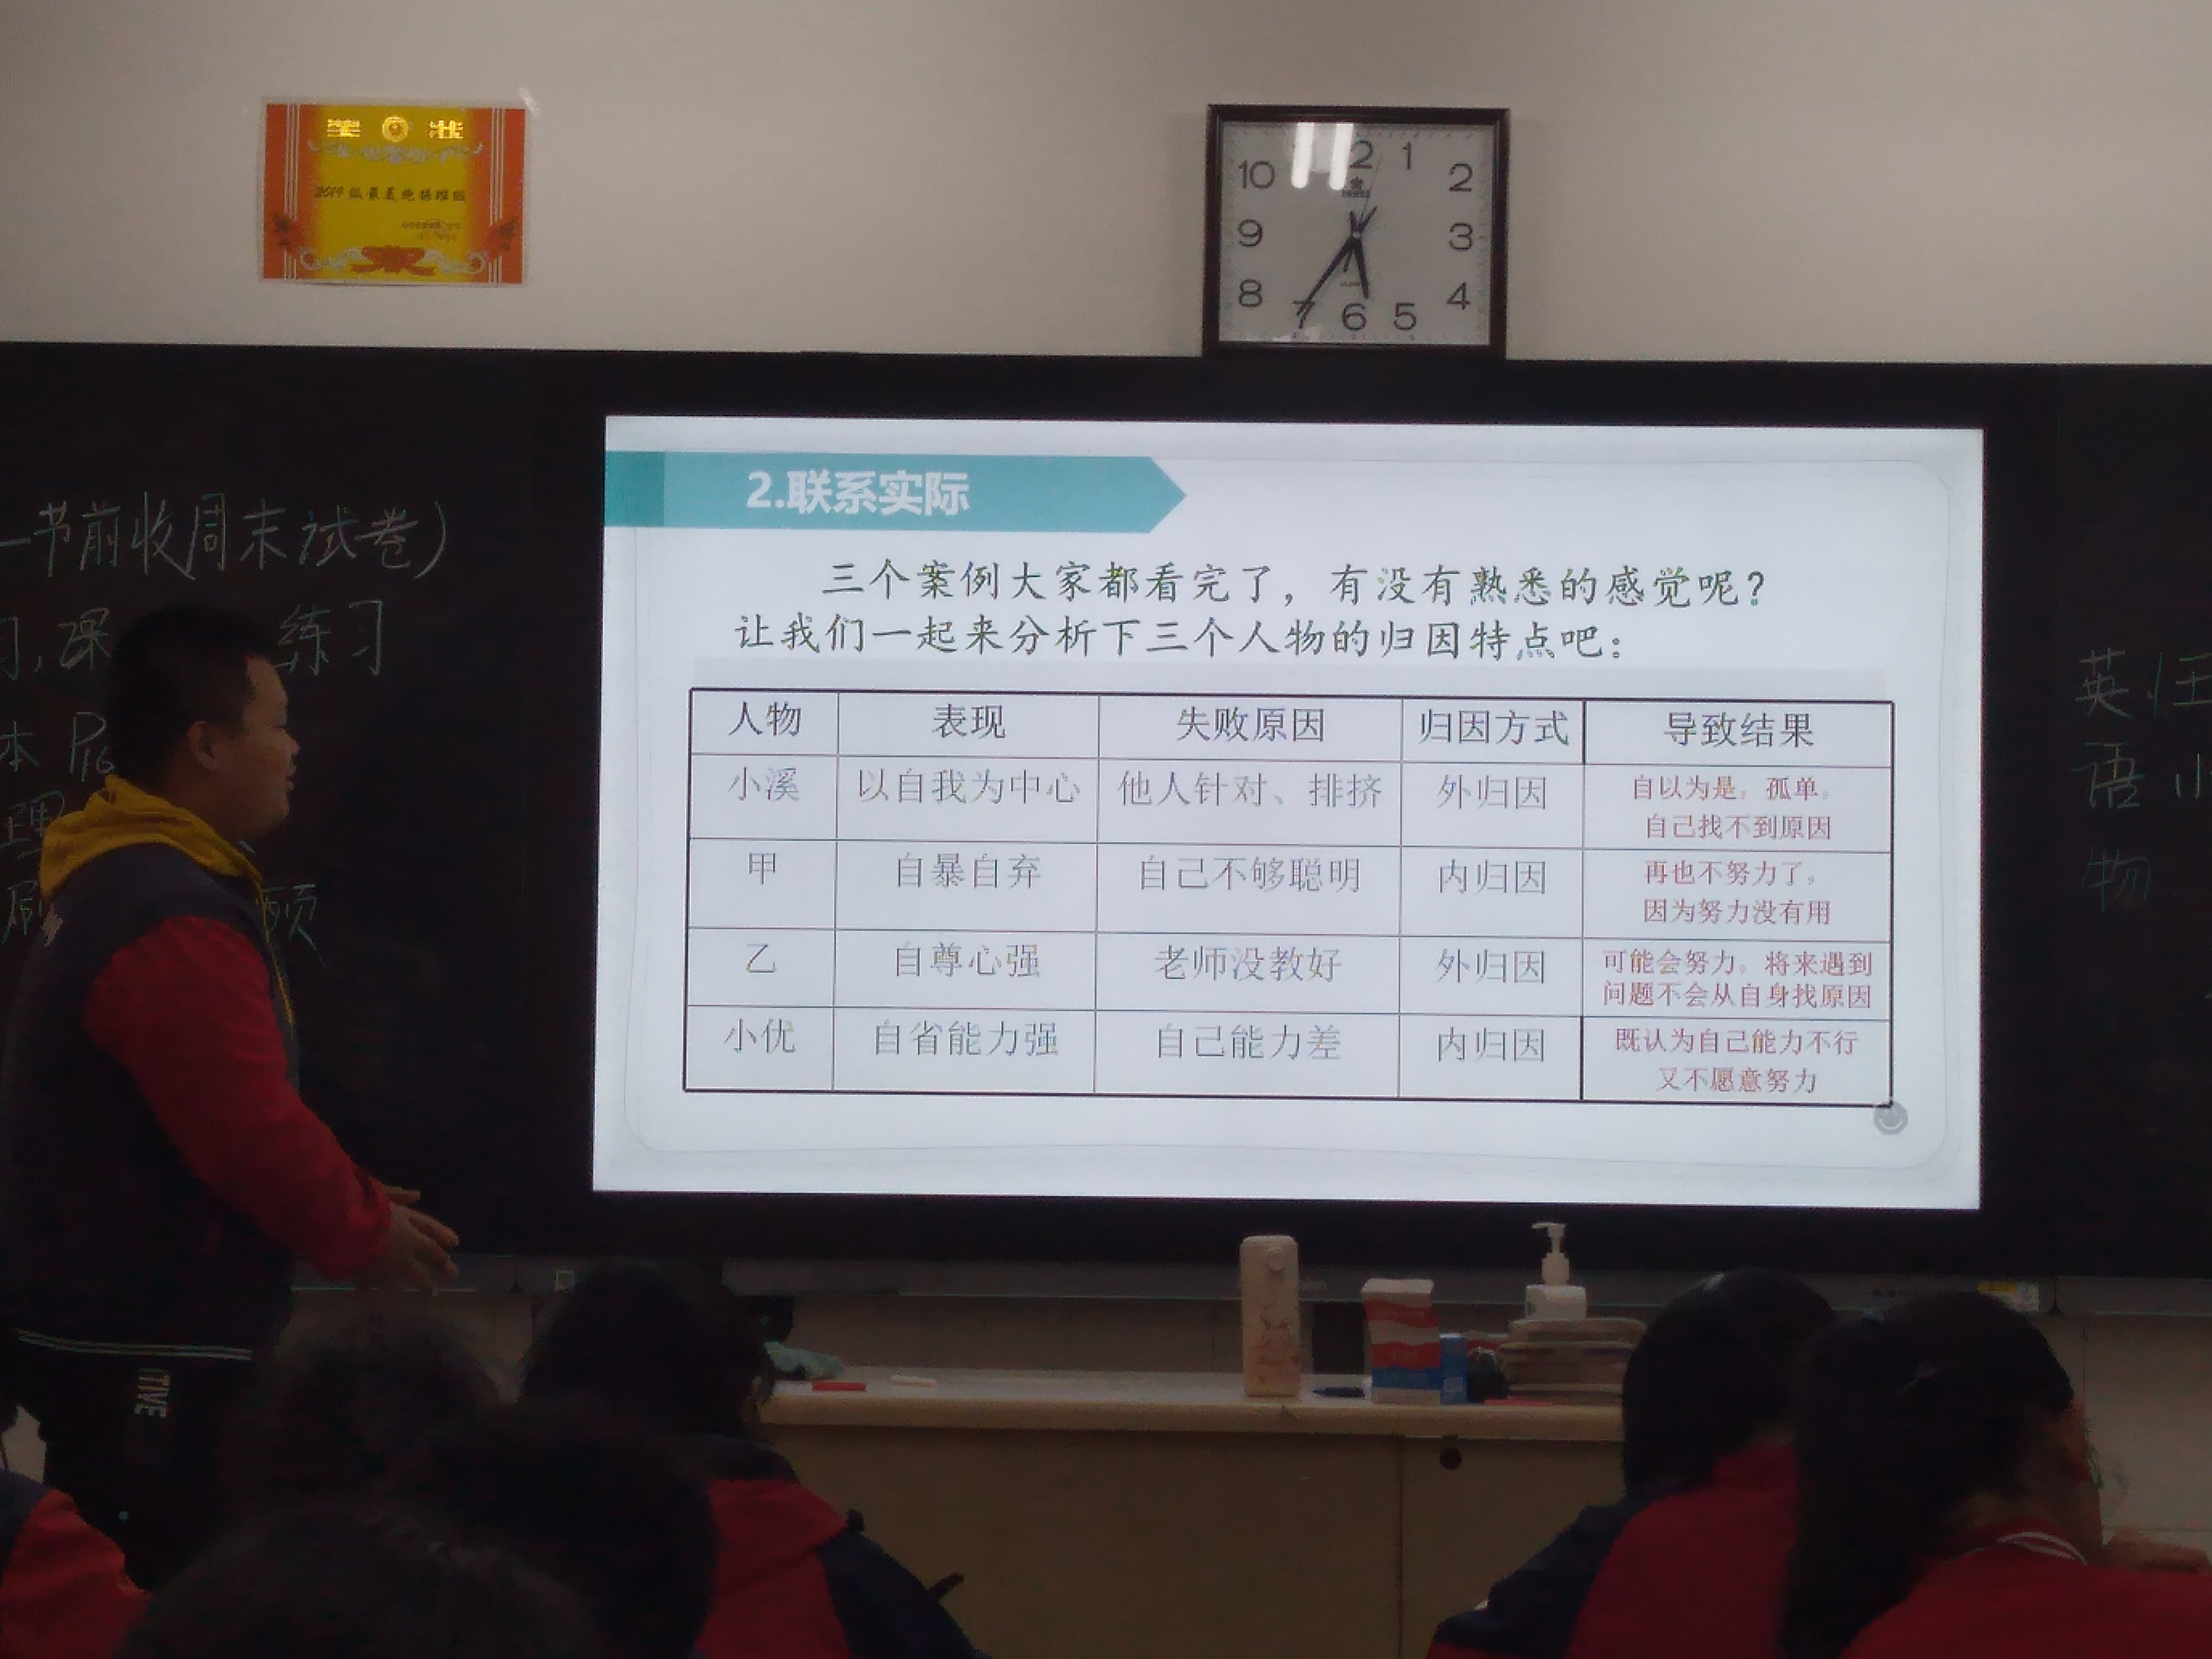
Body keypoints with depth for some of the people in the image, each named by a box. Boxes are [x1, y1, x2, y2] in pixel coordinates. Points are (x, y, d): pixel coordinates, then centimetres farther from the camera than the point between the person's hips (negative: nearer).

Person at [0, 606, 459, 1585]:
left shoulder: (120, 884, 13)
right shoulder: (177, 928, -22)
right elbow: (252, 1130, -23)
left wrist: (339, 1195, 15)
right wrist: (362, 1231, -6)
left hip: (96, 1329, 11)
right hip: (152, 1355, -11)